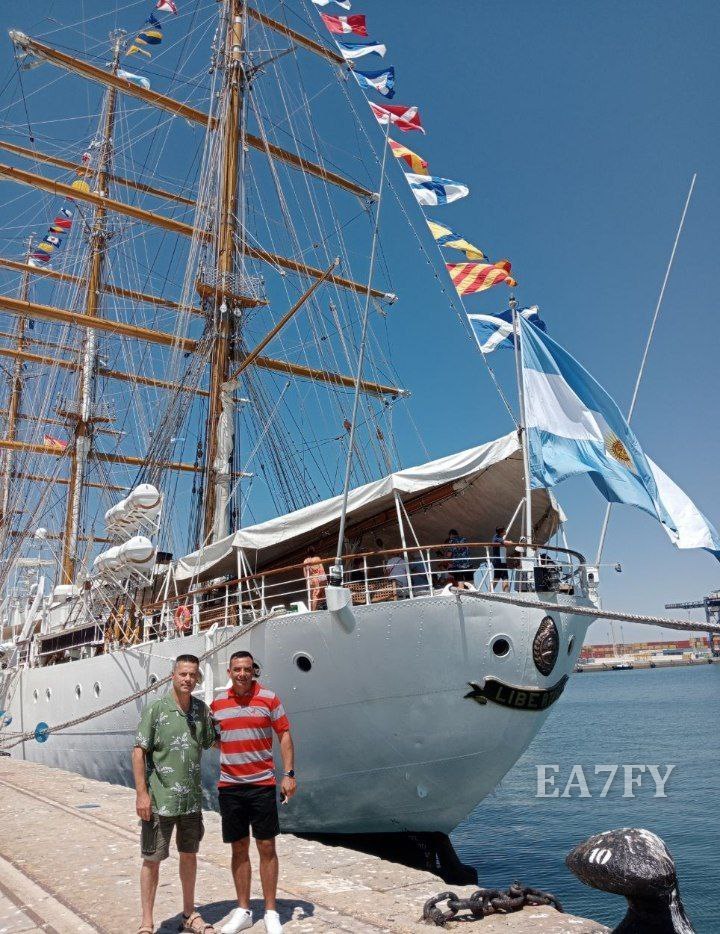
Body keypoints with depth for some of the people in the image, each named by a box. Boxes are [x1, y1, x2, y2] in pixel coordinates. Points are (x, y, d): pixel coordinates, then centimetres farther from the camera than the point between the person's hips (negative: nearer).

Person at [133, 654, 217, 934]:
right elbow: (139, 752, -11)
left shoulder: (202, 710, 2)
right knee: (152, 860, 7)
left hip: (191, 799, 5)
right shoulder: (155, 709, -12)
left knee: (189, 855, 16)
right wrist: (142, 793, -15)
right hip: (160, 800, -4)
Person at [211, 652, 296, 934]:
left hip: (262, 784, -2)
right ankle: (243, 911, 25)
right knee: (239, 848, 11)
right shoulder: (217, 704, 3)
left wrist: (289, 773, -8)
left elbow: (284, 735, -3)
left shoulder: (269, 699, -5)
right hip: (229, 786, 2)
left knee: (266, 847, 4)